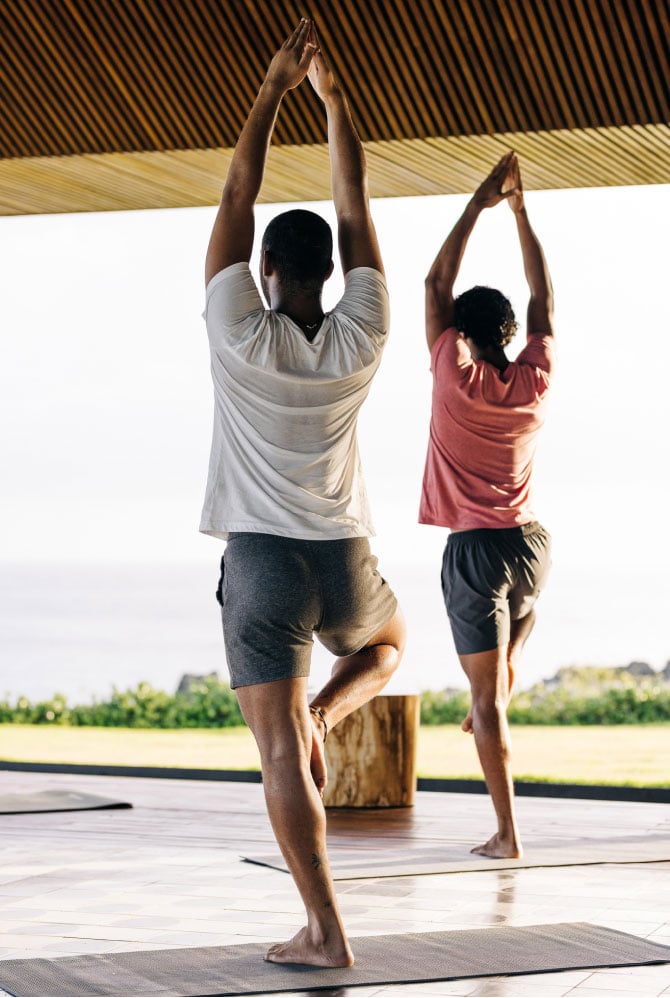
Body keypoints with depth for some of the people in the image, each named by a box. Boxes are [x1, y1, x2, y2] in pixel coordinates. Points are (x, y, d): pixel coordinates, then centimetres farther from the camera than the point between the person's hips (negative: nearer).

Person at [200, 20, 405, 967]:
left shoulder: (242, 336, -9)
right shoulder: (361, 338, -3)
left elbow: (237, 197, -3)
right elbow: (355, 207, 5)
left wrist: (276, 83, 4)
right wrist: (332, 92, 10)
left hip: (263, 560, -3)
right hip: (346, 560, 3)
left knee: (281, 753, -3)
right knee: (386, 644, 36)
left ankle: (324, 929, -9)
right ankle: (323, 716, 6)